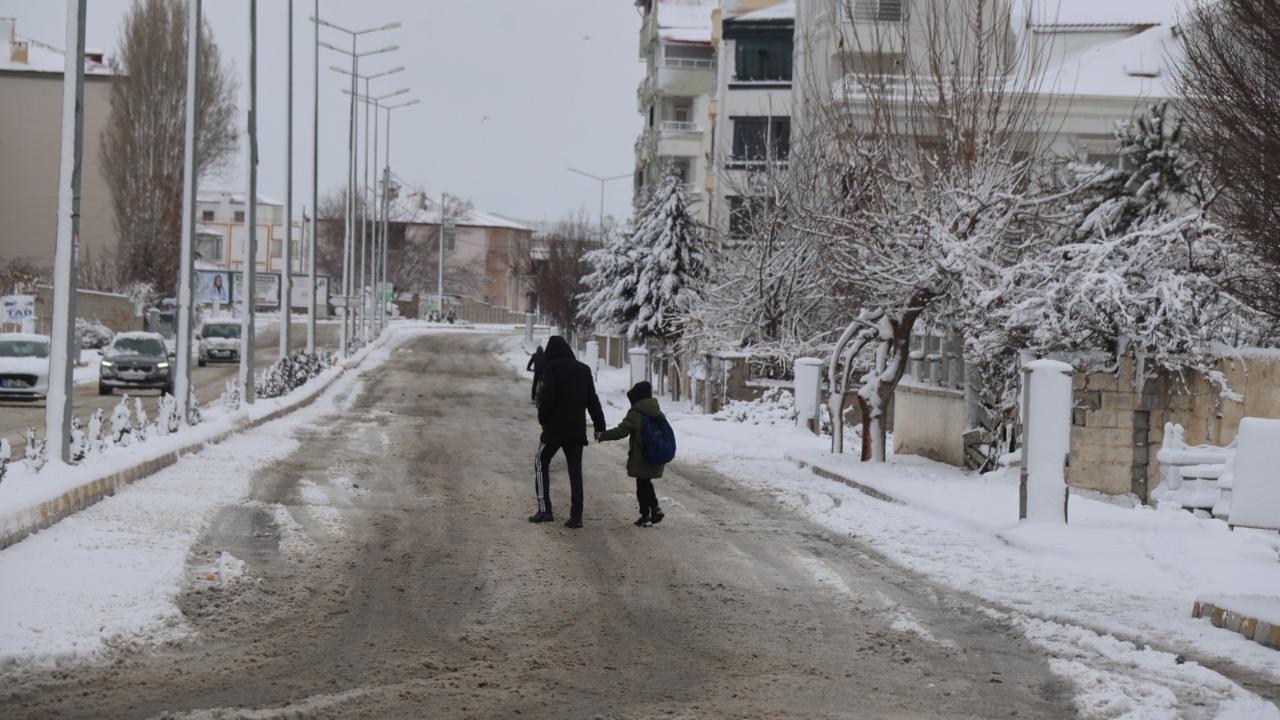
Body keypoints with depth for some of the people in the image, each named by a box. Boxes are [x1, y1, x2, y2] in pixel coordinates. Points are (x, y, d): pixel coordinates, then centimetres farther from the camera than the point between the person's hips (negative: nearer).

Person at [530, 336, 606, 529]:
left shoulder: (552, 368, -8)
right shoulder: (584, 370, 9)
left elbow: (547, 396, -16)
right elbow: (592, 400, 10)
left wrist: (542, 418, -1)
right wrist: (600, 426, 12)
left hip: (554, 428, -4)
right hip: (577, 430, 4)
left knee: (541, 464, 12)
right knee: (575, 470, 6)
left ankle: (544, 509, 4)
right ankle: (576, 515, 1)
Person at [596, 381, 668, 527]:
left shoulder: (635, 414, -14)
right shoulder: (659, 413, 9)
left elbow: (621, 431, -17)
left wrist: (602, 435, -7)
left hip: (640, 459, -6)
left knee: (642, 485, 3)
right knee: (647, 483, 20)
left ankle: (645, 516, 4)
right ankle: (655, 509, 12)